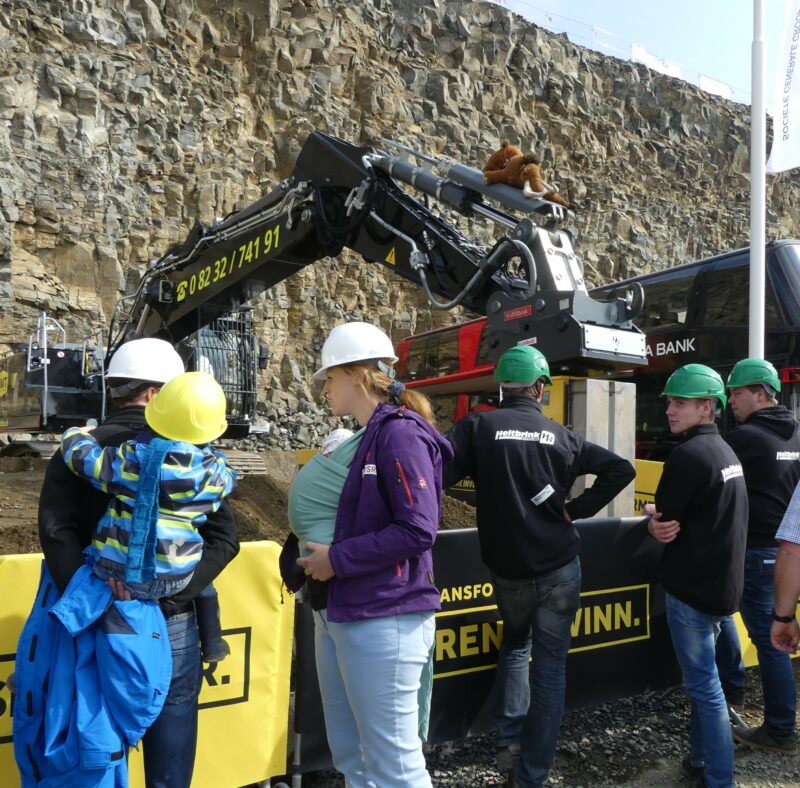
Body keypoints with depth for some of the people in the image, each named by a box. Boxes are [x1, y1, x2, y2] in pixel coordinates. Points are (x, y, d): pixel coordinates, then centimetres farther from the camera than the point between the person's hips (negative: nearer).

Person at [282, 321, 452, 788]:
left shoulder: (400, 433, -14)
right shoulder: (365, 438, 15)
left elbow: (418, 530, -22)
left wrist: (336, 560, -16)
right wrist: (316, 553, 6)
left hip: (384, 620, -9)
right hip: (339, 615, 10)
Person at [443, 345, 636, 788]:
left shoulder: (477, 427, -8)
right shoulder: (560, 435, 0)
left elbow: (438, 473, -22)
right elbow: (621, 469, 0)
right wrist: (576, 509, 0)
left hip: (507, 569, 0)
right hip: (559, 569, 0)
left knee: (515, 646, 27)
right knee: (550, 668, 11)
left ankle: (509, 743, 27)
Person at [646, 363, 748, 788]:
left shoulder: (687, 455, -20)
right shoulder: (725, 451, 12)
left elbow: (664, 521, -15)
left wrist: (653, 517, 6)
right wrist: (666, 522, -1)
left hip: (692, 587, -10)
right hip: (722, 582, 10)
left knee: (703, 684, 0)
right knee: (702, 678, 19)